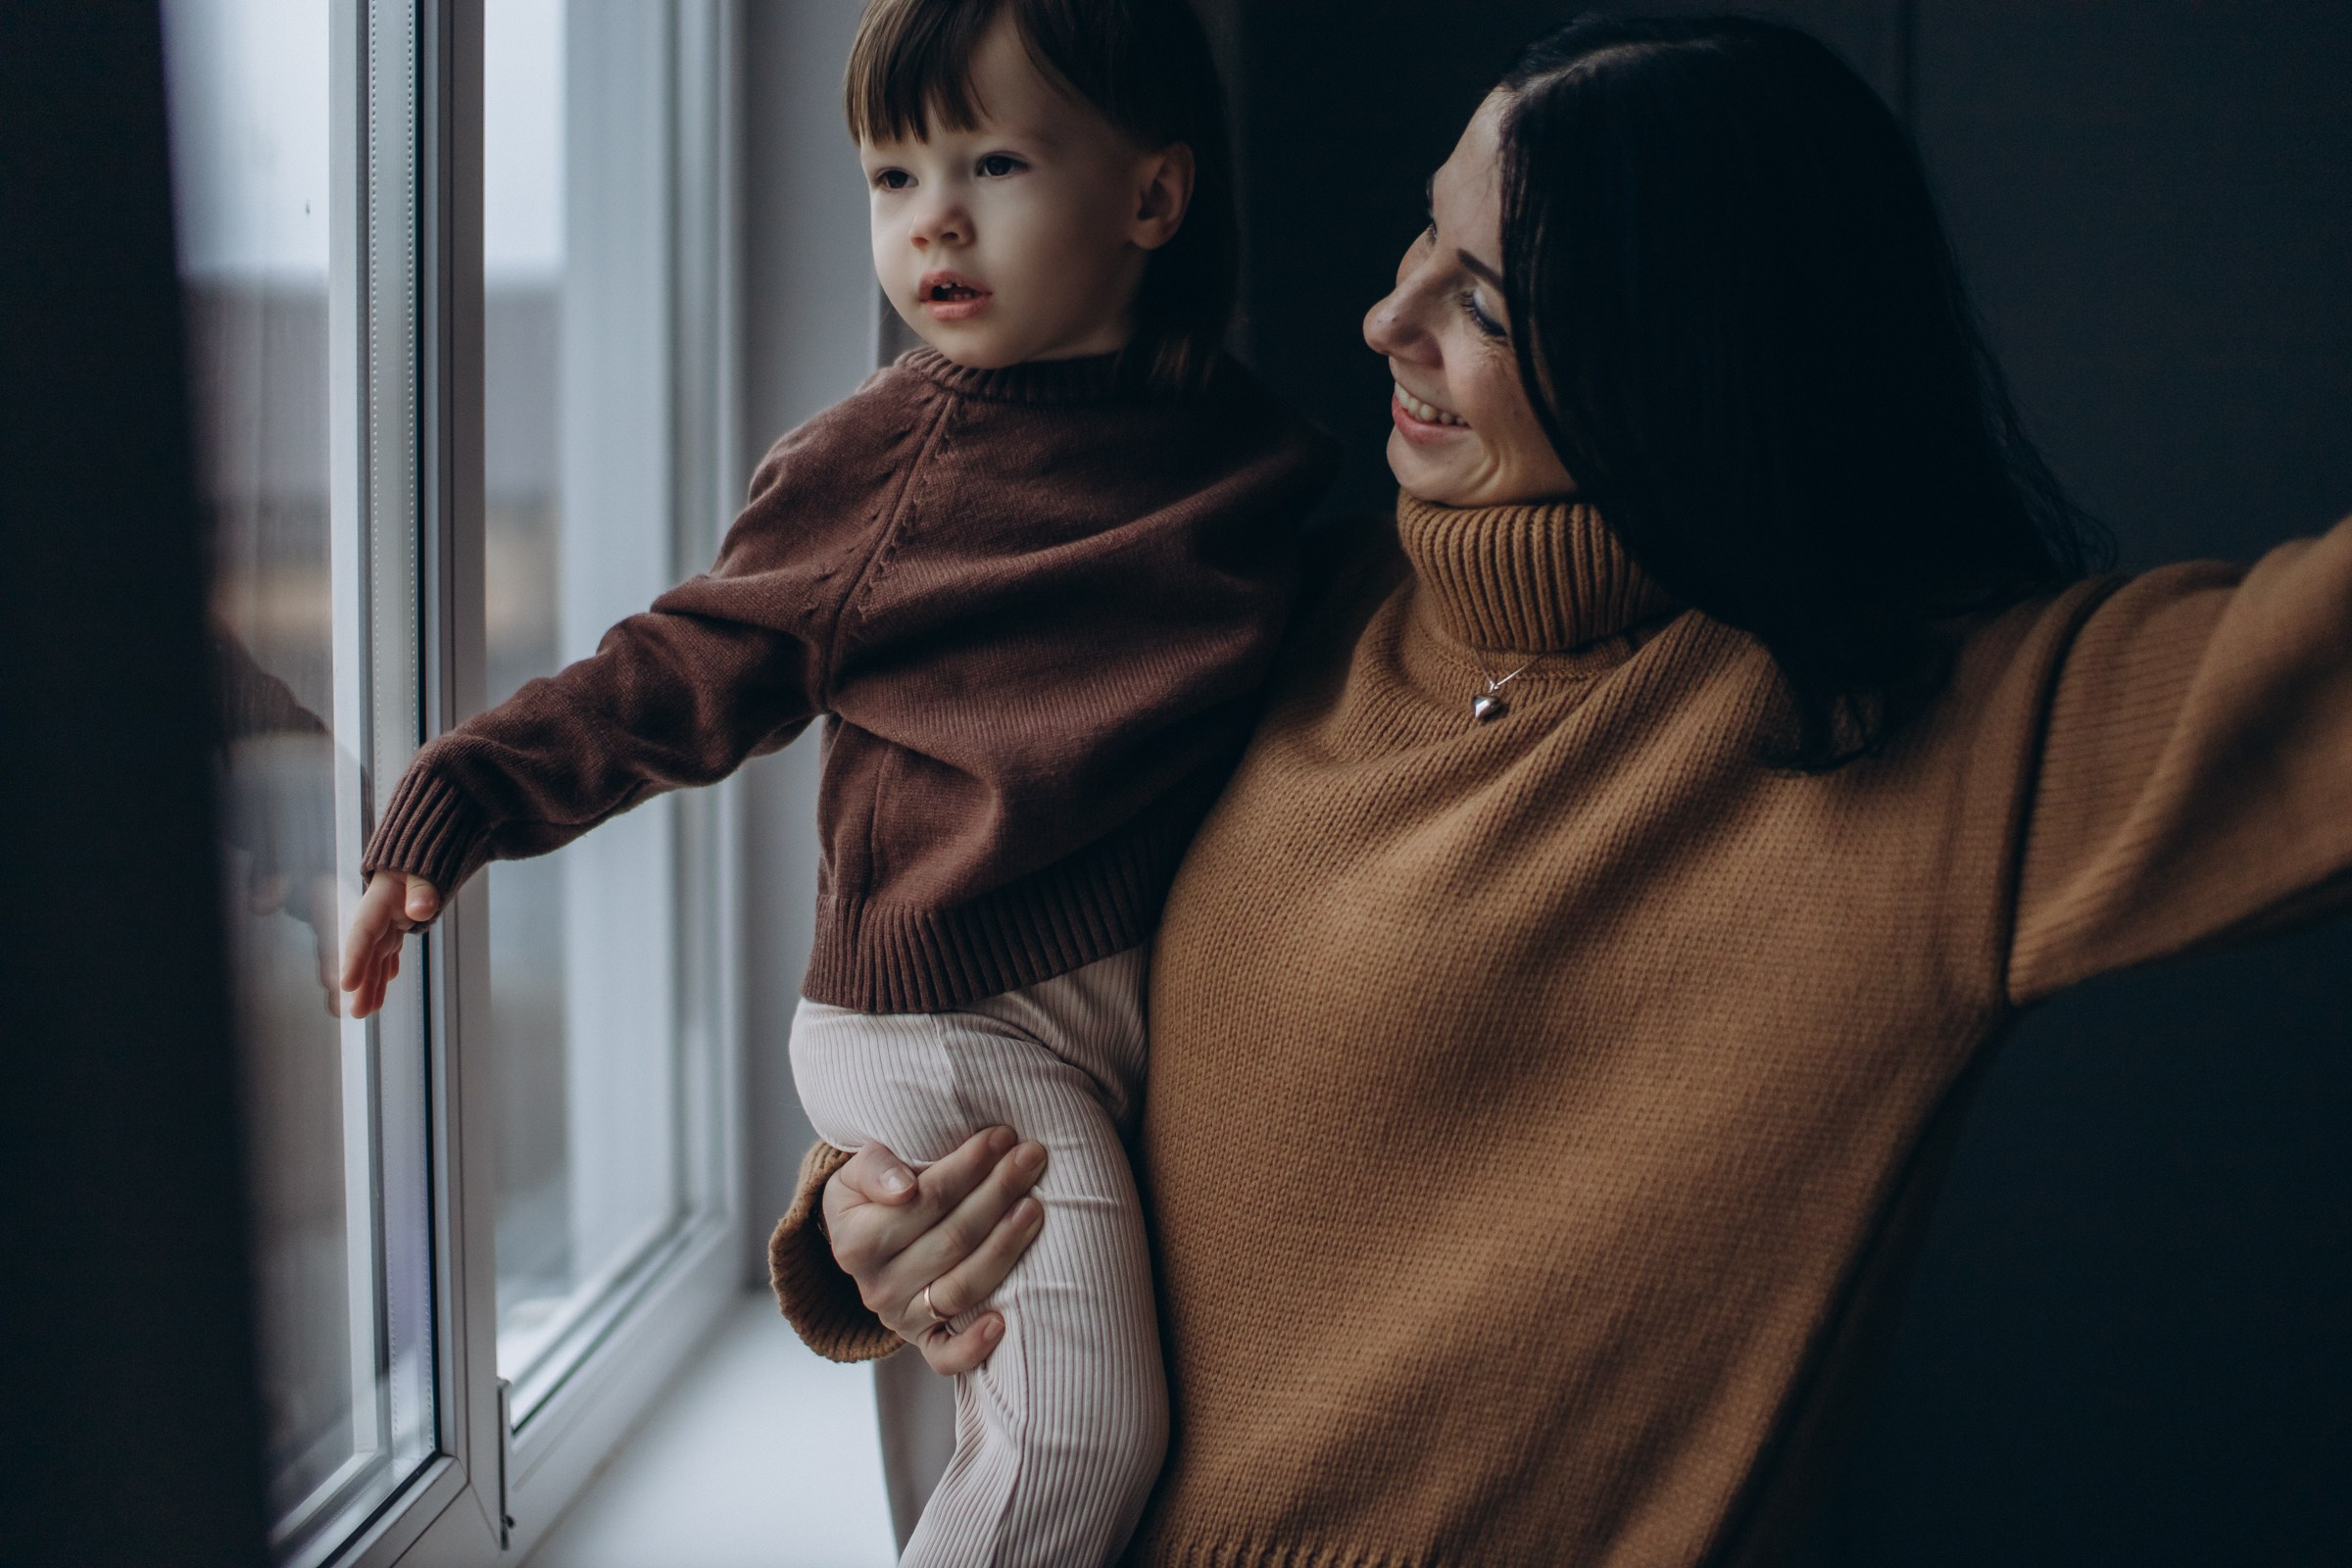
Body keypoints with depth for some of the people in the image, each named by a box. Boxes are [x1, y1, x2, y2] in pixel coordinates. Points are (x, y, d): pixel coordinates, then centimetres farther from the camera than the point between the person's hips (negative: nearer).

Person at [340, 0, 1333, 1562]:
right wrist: (462, 799, -9)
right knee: (1076, 1430, -13)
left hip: (1161, 982, 5)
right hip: (948, 1015, -5)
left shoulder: (1254, 456, 4)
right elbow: (697, 670, -2)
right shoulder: (875, 455, -5)